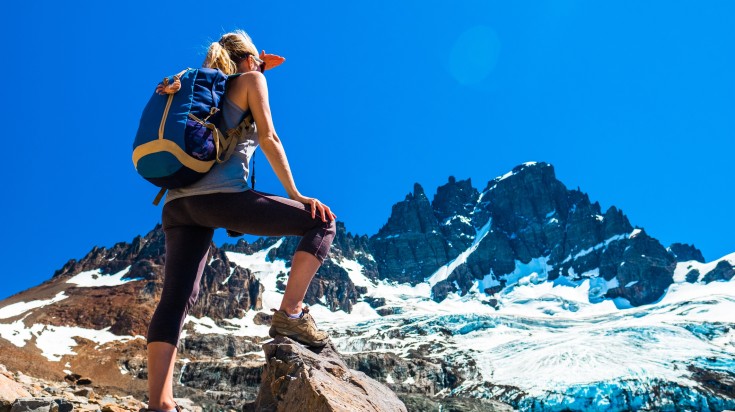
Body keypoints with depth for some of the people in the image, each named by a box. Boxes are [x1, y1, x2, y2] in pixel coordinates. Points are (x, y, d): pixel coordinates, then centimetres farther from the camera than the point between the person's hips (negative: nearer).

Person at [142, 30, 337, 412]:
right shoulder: (252, 81, 13)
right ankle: (290, 314, -8)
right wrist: (295, 193, -2)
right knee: (321, 222, 3)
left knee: (175, 298, 0)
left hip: (178, 204, 8)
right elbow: (268, 138, 1)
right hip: (221, 195, -7)